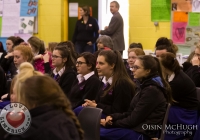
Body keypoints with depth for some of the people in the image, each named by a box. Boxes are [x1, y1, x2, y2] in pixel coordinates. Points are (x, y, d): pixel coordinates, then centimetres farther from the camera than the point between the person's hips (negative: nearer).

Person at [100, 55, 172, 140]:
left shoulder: (151, 90, -15)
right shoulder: (146, 86, 17)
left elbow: (133, 120, -16)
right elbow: (131, 113, 15)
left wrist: (111, 123, -7)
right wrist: (112, 117, -1)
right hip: (137, 128, 10)